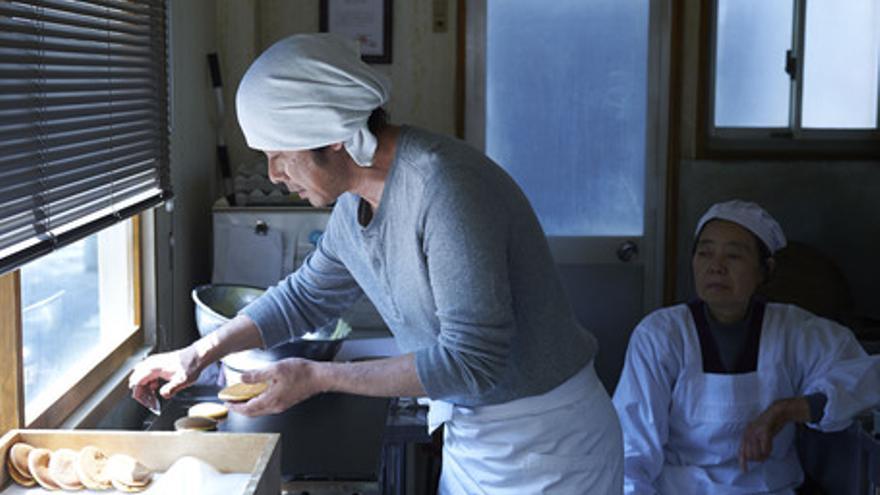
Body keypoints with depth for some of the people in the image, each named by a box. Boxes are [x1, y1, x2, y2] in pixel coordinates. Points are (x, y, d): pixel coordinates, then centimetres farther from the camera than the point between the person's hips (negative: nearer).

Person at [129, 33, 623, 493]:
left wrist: (317, 377, -23)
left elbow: (472, 358, -29)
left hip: (542, 446, -8)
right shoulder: (357, 201, 1)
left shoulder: (444, 187, -28)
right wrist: (198, 354, 11)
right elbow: (308, 296, 18)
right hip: (471, 434, 8)